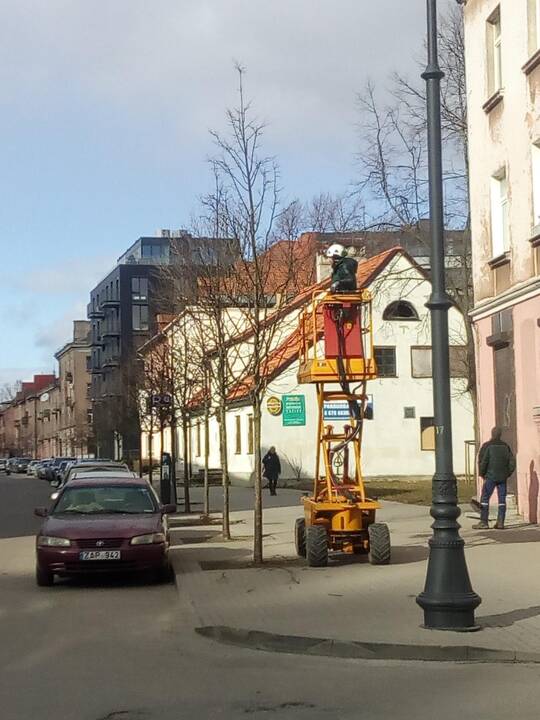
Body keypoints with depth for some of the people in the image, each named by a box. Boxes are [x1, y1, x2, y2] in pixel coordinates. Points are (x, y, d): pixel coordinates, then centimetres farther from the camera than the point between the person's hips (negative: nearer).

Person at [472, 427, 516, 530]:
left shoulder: (487, 446, -6)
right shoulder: (505, 446, 8)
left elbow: (482, 461, -11)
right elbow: (512, 462, 7)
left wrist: (482, 474, 2)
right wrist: (507, 474, 14)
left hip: (490, 476, -4)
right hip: (503, 477, 4)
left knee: (485, 498, 0)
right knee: (502, 499, 5)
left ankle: (484, 522, -5)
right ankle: (500, 522, 2)